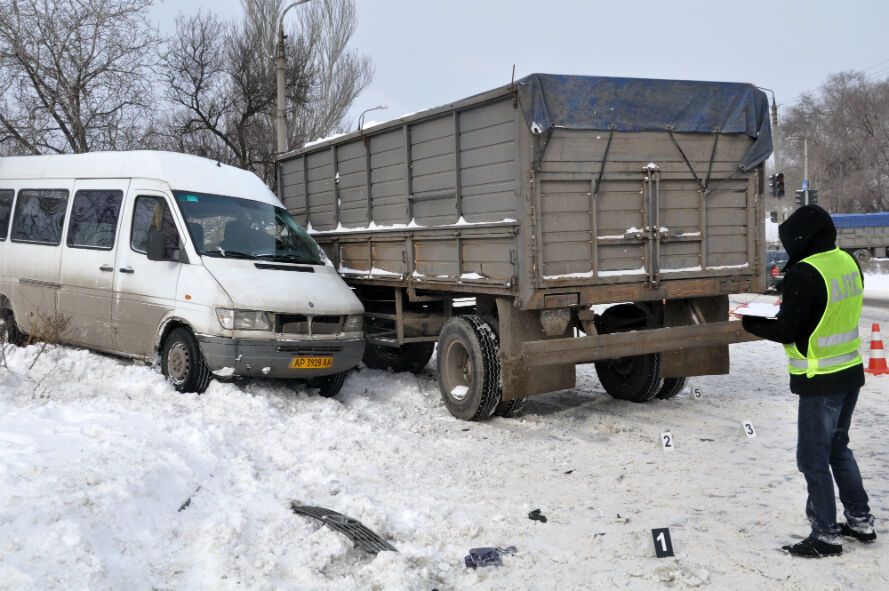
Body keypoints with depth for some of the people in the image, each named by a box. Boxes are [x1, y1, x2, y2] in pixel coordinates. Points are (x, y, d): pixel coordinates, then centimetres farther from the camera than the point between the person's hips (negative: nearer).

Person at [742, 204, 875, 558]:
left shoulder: (804, 273, -22)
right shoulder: (848, 262, 4)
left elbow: (787, 331, -18)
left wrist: (750, 324, -3)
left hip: (821, 381, -9)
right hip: (851, 371, 9)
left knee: (813, 458, 3)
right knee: (838, 447, 23)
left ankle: (825, 536, 11)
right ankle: (861, 521, 31)